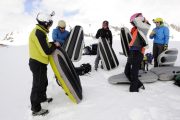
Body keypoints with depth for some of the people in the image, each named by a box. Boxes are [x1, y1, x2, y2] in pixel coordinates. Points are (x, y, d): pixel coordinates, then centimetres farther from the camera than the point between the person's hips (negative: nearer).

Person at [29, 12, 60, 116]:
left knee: (43, 82, 25)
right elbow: (46, 52, -25)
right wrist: (55, 45, -10)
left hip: (39, 62, 10)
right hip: (38, 64, -10)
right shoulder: (39, 33, -22)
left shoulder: (39, 31, 10)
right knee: (38, 85, 2)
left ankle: (43, 98, 46)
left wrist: (52, 44, 2)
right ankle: (36, 109, 17)